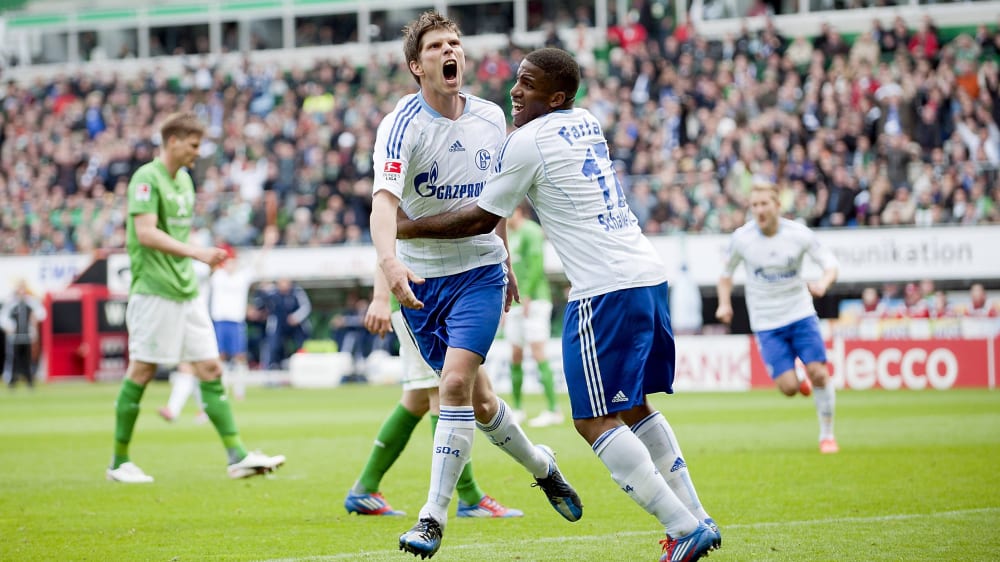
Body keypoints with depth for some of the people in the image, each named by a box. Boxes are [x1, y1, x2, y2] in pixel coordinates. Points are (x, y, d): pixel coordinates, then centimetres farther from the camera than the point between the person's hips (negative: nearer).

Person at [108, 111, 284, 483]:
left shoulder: (184, 180, 17)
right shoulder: (146, 179, -10)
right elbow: (146, 232, -22)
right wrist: (195, 252, -29)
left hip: (186, 292, 8)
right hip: (153, 292, -8)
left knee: (210, 369, 2)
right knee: (141, 372, -3)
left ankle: (237, 456, -1)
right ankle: (119, 463, 7)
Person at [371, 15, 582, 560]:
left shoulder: (490, 118, 1)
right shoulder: (402, 125, -14)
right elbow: (384, 200, -30)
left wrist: (505, 260, 23)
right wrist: (389, 262, -47)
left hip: (480, 271, 1)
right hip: (421, 279, -1)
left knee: (455, 383, -18)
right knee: (476, 398, 9)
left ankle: (434, 516, -11)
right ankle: (540, 465, 38)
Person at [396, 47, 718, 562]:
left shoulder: (526, 141, -7)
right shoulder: (587, 124, 17)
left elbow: (481, 220, 2)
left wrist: (408, 228, 13)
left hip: (606, 290, -9)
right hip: (648, 274, 9)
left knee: (595, 420, -6)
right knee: (634, 408, 19)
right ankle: (696, 518, 18)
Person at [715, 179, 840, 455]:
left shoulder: (799, 234, -9)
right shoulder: (741, 238, -8)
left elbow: (830, 263, -4)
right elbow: (726, 272, 7)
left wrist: (823, 284, -26)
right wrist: (725, 303, -9)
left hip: (801, 314, 0)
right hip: (766, 322, 0)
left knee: (818, 373, -11)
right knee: (788, 387, -12)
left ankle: (827, 435, 9)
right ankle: (801, 384, 28)